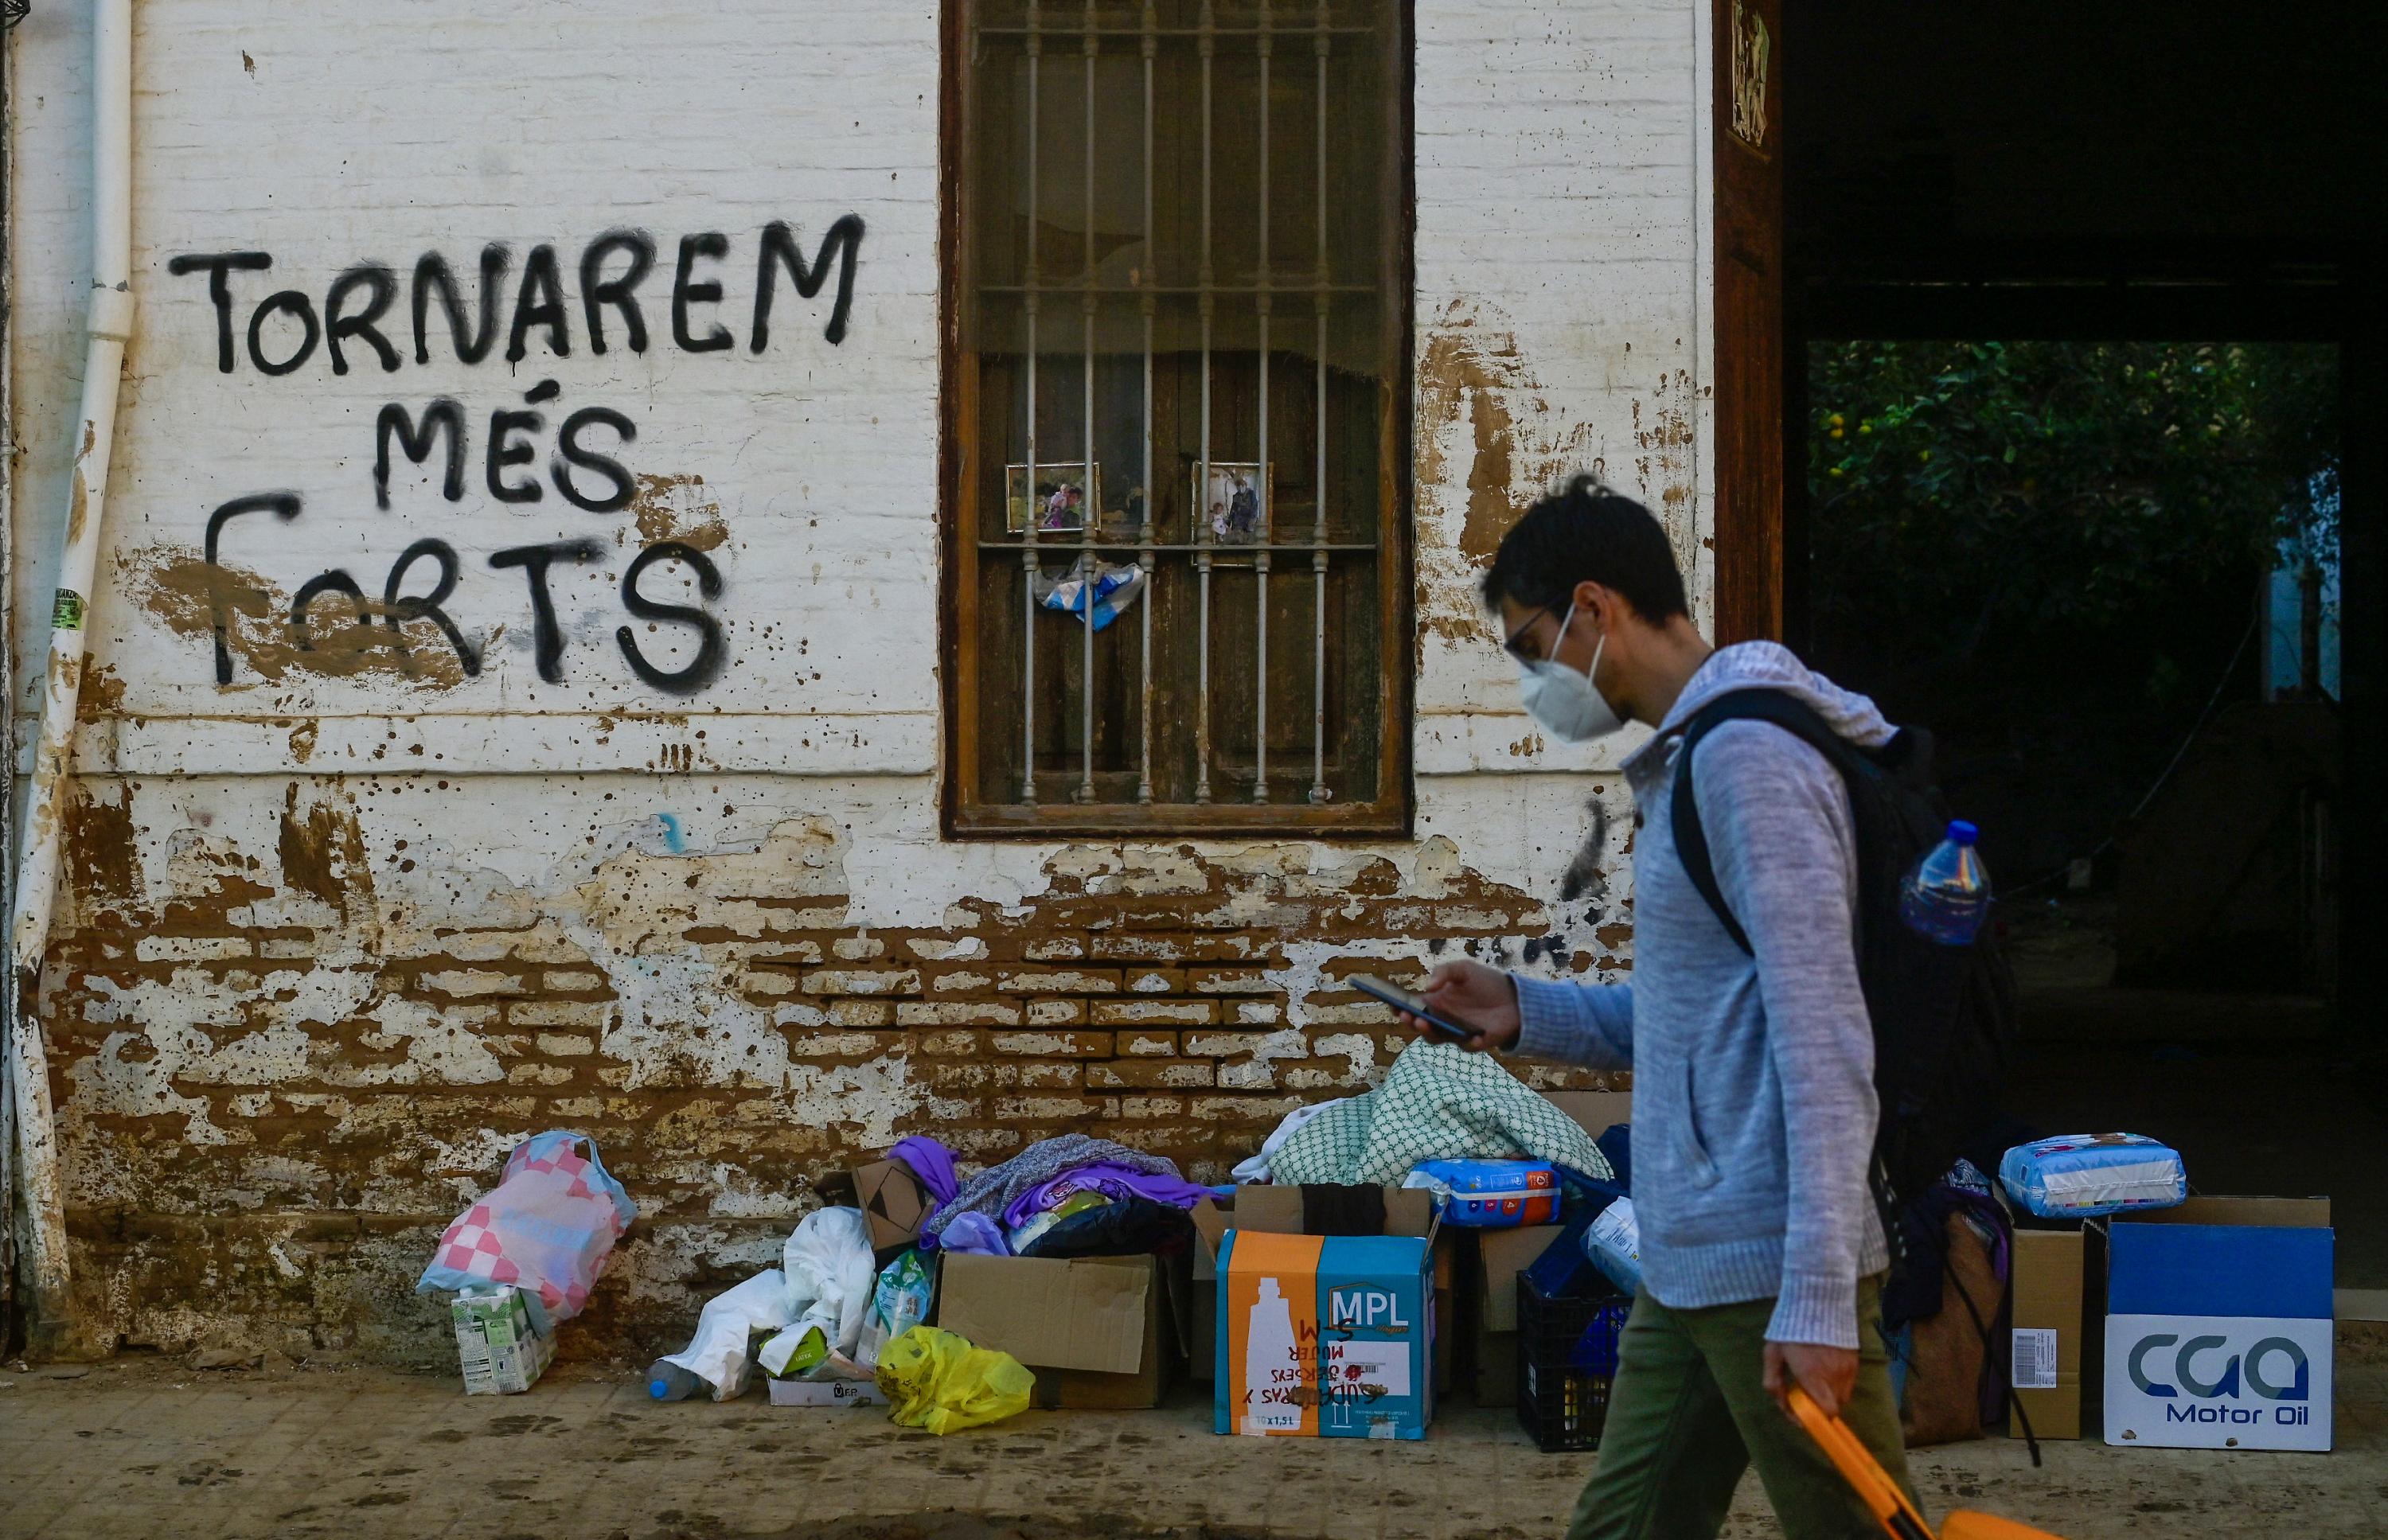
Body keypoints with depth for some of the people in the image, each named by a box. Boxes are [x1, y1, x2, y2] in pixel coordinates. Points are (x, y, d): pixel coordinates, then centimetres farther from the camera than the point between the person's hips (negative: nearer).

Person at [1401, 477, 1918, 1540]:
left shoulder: (1747, 752, -13)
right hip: (1686, 1264, 10)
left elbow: (1820, 1036, -19)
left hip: (1771, 1267, -10)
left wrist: (1817, 1295, -23)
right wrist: (1527, 1014, 12)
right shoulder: (1691, 758, 17)